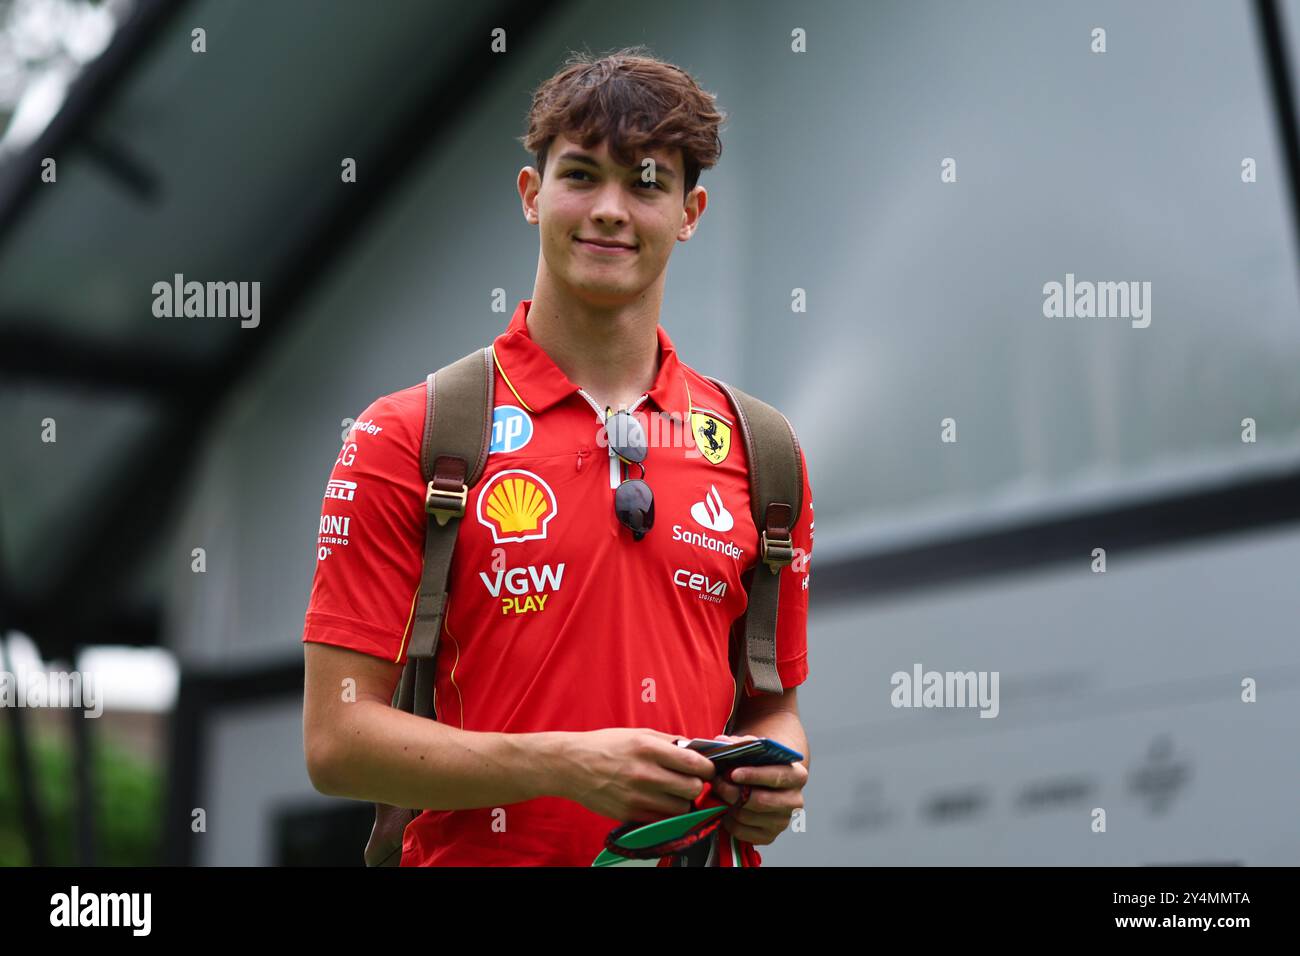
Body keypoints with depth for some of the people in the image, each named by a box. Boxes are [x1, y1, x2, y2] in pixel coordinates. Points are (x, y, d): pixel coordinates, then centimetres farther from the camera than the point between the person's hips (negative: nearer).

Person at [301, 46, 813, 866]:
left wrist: (773, 781, -7)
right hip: (482, 857, -3)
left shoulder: (758, 451, 6)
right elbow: (337, 740, -8)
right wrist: (562, 766, -20)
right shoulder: (405, 438, -4)